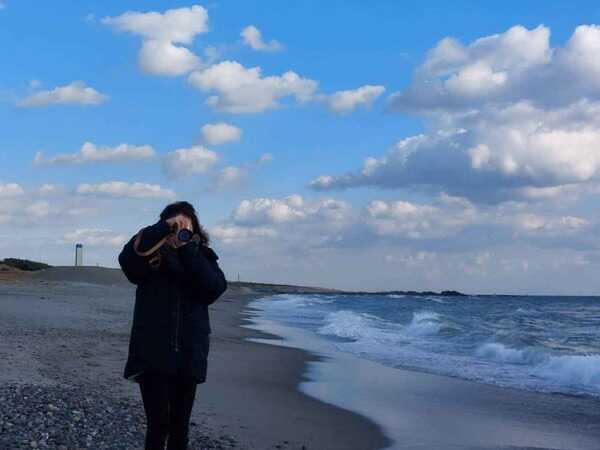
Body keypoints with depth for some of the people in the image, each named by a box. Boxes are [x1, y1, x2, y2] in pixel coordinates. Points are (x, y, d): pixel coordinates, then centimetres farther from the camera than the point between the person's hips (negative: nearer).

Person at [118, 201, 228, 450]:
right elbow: (127, 257, -21)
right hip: (153, 353, -3)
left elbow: (215, 288, -10)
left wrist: (187, 249, -13)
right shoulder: (151, 256, 1)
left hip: (189, 354, 3)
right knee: (158, 424, -7)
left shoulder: (202, 256, 8)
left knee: (180, 426, 11)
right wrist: (164, 227, -25)